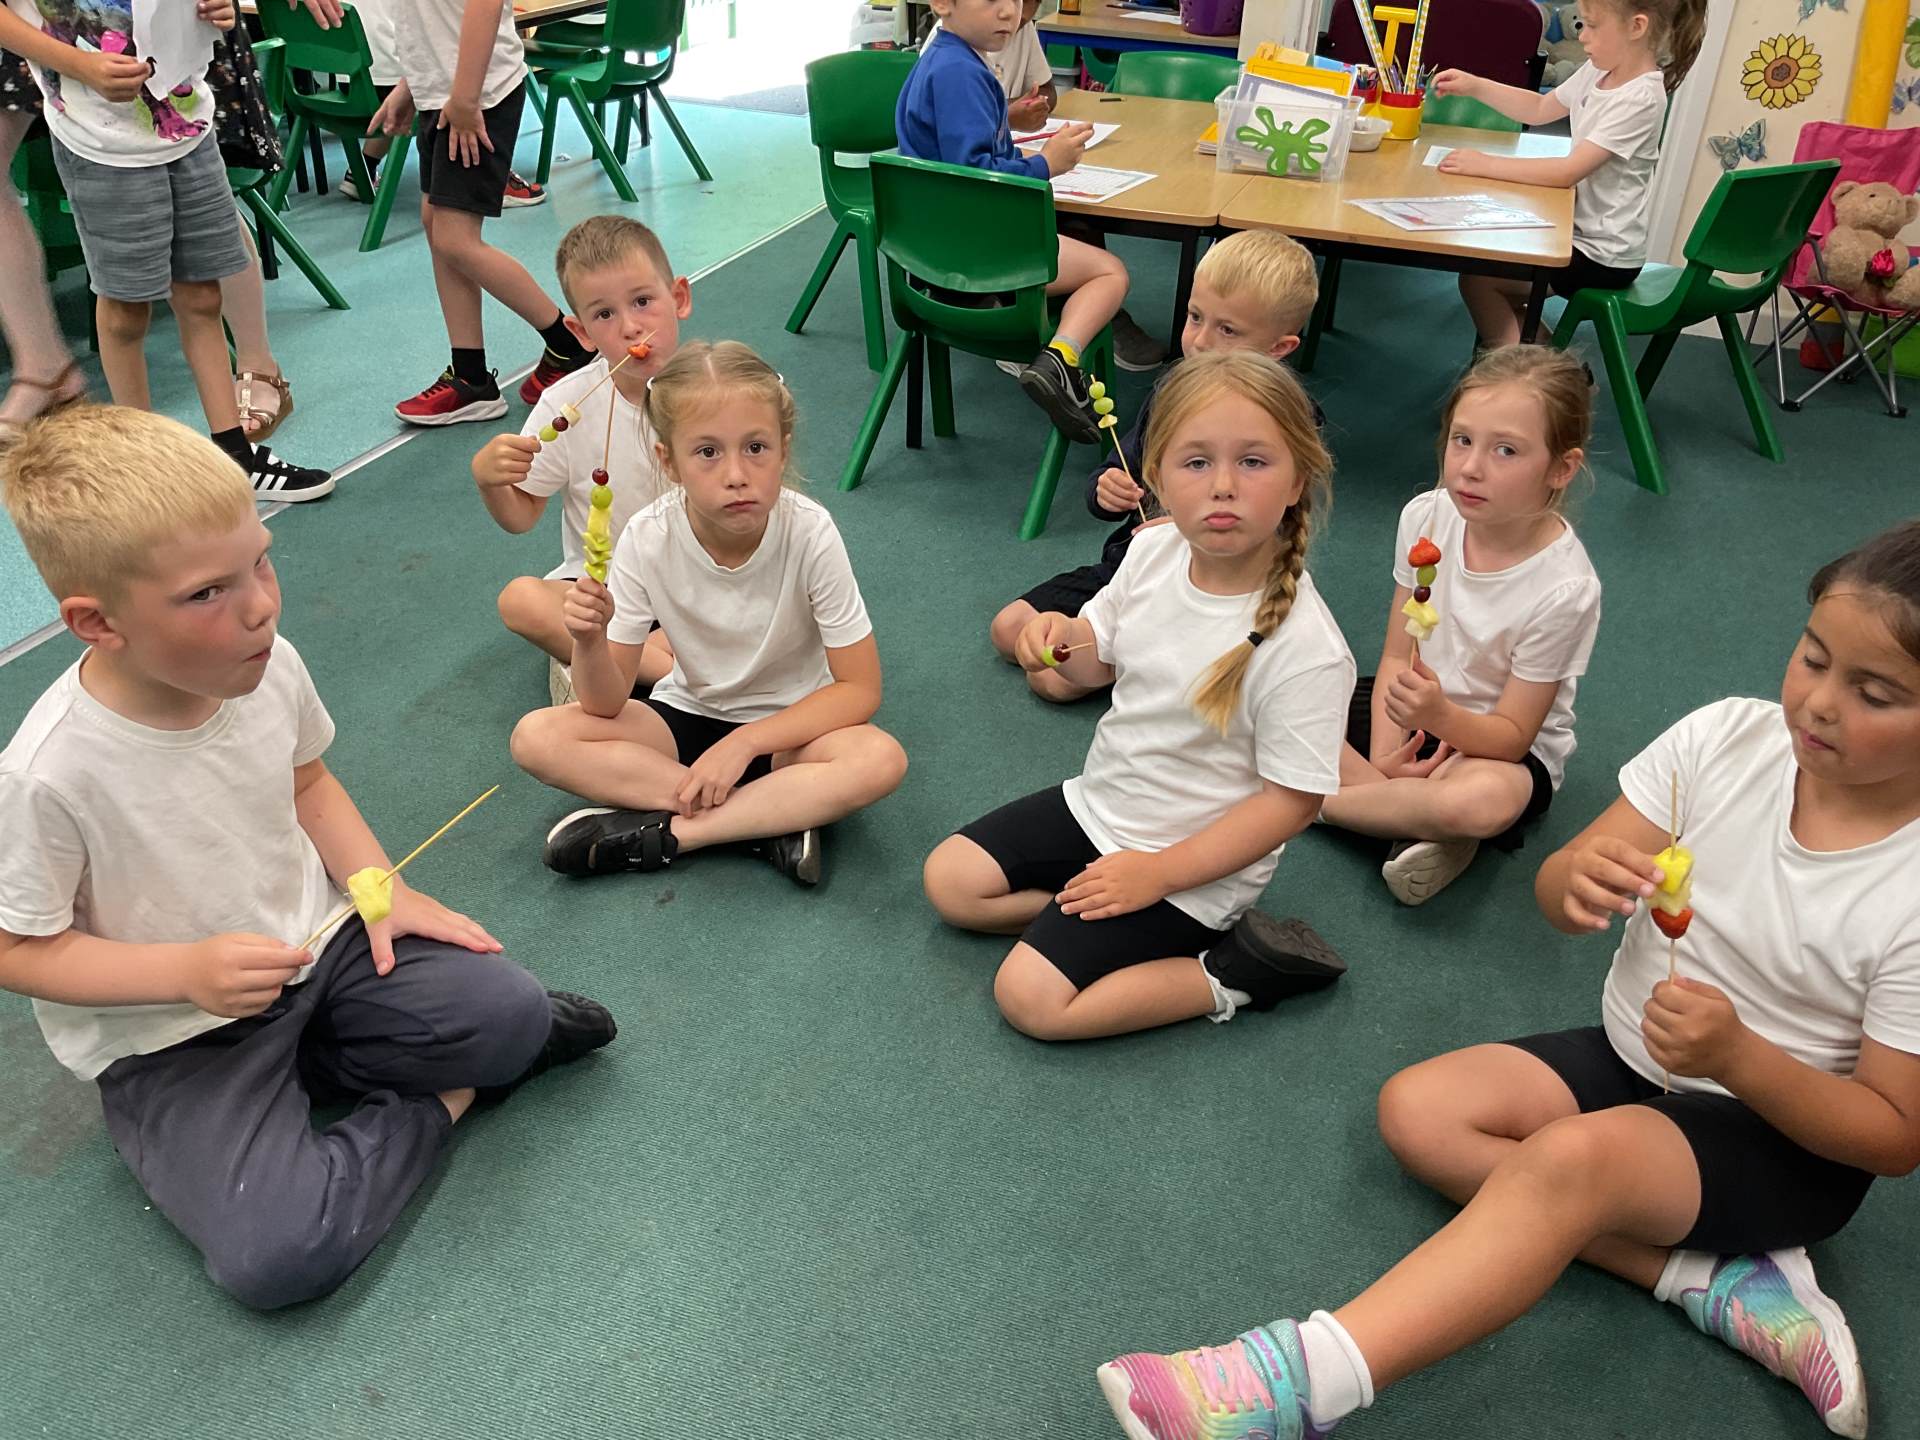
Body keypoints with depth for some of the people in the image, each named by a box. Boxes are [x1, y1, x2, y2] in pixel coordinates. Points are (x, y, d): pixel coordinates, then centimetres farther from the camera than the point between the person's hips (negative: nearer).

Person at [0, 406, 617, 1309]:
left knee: (510, 1014, -15)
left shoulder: (270, 666, -11)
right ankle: (437, 1101, 1)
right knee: (275, 1257, -22)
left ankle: (303, 1065, 4)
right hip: (170, 1037, -4)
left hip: (314, 942, 4)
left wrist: (384, 889, -4)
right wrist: (188, 973, -26)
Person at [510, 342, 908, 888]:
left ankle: (662, 833, -22)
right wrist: (589, 641, -35)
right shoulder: (647, 539, -19)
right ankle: (776, 818, -20)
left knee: (881, 760, -33)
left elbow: (859, 688, -18)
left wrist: (743, 742, -25)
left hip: (788, 724, -2)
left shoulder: (809, 533, -25)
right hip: (687, 714, 3)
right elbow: (606, 705, -14)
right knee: (537, 738, -20)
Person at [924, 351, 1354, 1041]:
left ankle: (1229, 974, -1)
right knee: (951, 880, 8)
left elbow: (1292, 798, -22)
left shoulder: (1305, 648, -29)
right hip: (1098, 804, 7)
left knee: (1032, 998, -13)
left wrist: (1157, 873, -21)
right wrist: (1063, 635, -16)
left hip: (1193, 859, -7)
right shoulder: (1154, 551, -10)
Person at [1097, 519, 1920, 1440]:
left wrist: (1737, 1055, -33)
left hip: (1786, 1135, -6)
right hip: (1630, 1056, 6)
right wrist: (1584, 873, -36)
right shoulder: (1729, 737, -12)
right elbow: (1555, 894, -10)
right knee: (1417, 1109, -12)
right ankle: (1716, 1278, -13)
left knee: (1575, 1154, -35)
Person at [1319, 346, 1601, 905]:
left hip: (1501, 747, -5)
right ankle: (1414, 816, -18)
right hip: (1414, 710, 5)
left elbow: (1512, 734, -18)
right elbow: (1396, 656, -5)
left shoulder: (1565, 589, -24)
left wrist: (1441, 716, -38)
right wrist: (1386, 754, -18)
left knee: (1483, 801, -41)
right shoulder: (1427, 517, -11)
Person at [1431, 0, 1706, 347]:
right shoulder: (1598, 71, 1)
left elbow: (1567, 172, -29)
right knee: (1488, 260, 20)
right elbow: (1539, 109, 16)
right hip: (1584, 233, 9)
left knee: (1476, 279, -10)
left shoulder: (1640, 99, -24)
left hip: (1605, 256, -9)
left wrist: (1485, 164, -27)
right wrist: (1474, 86, 3)